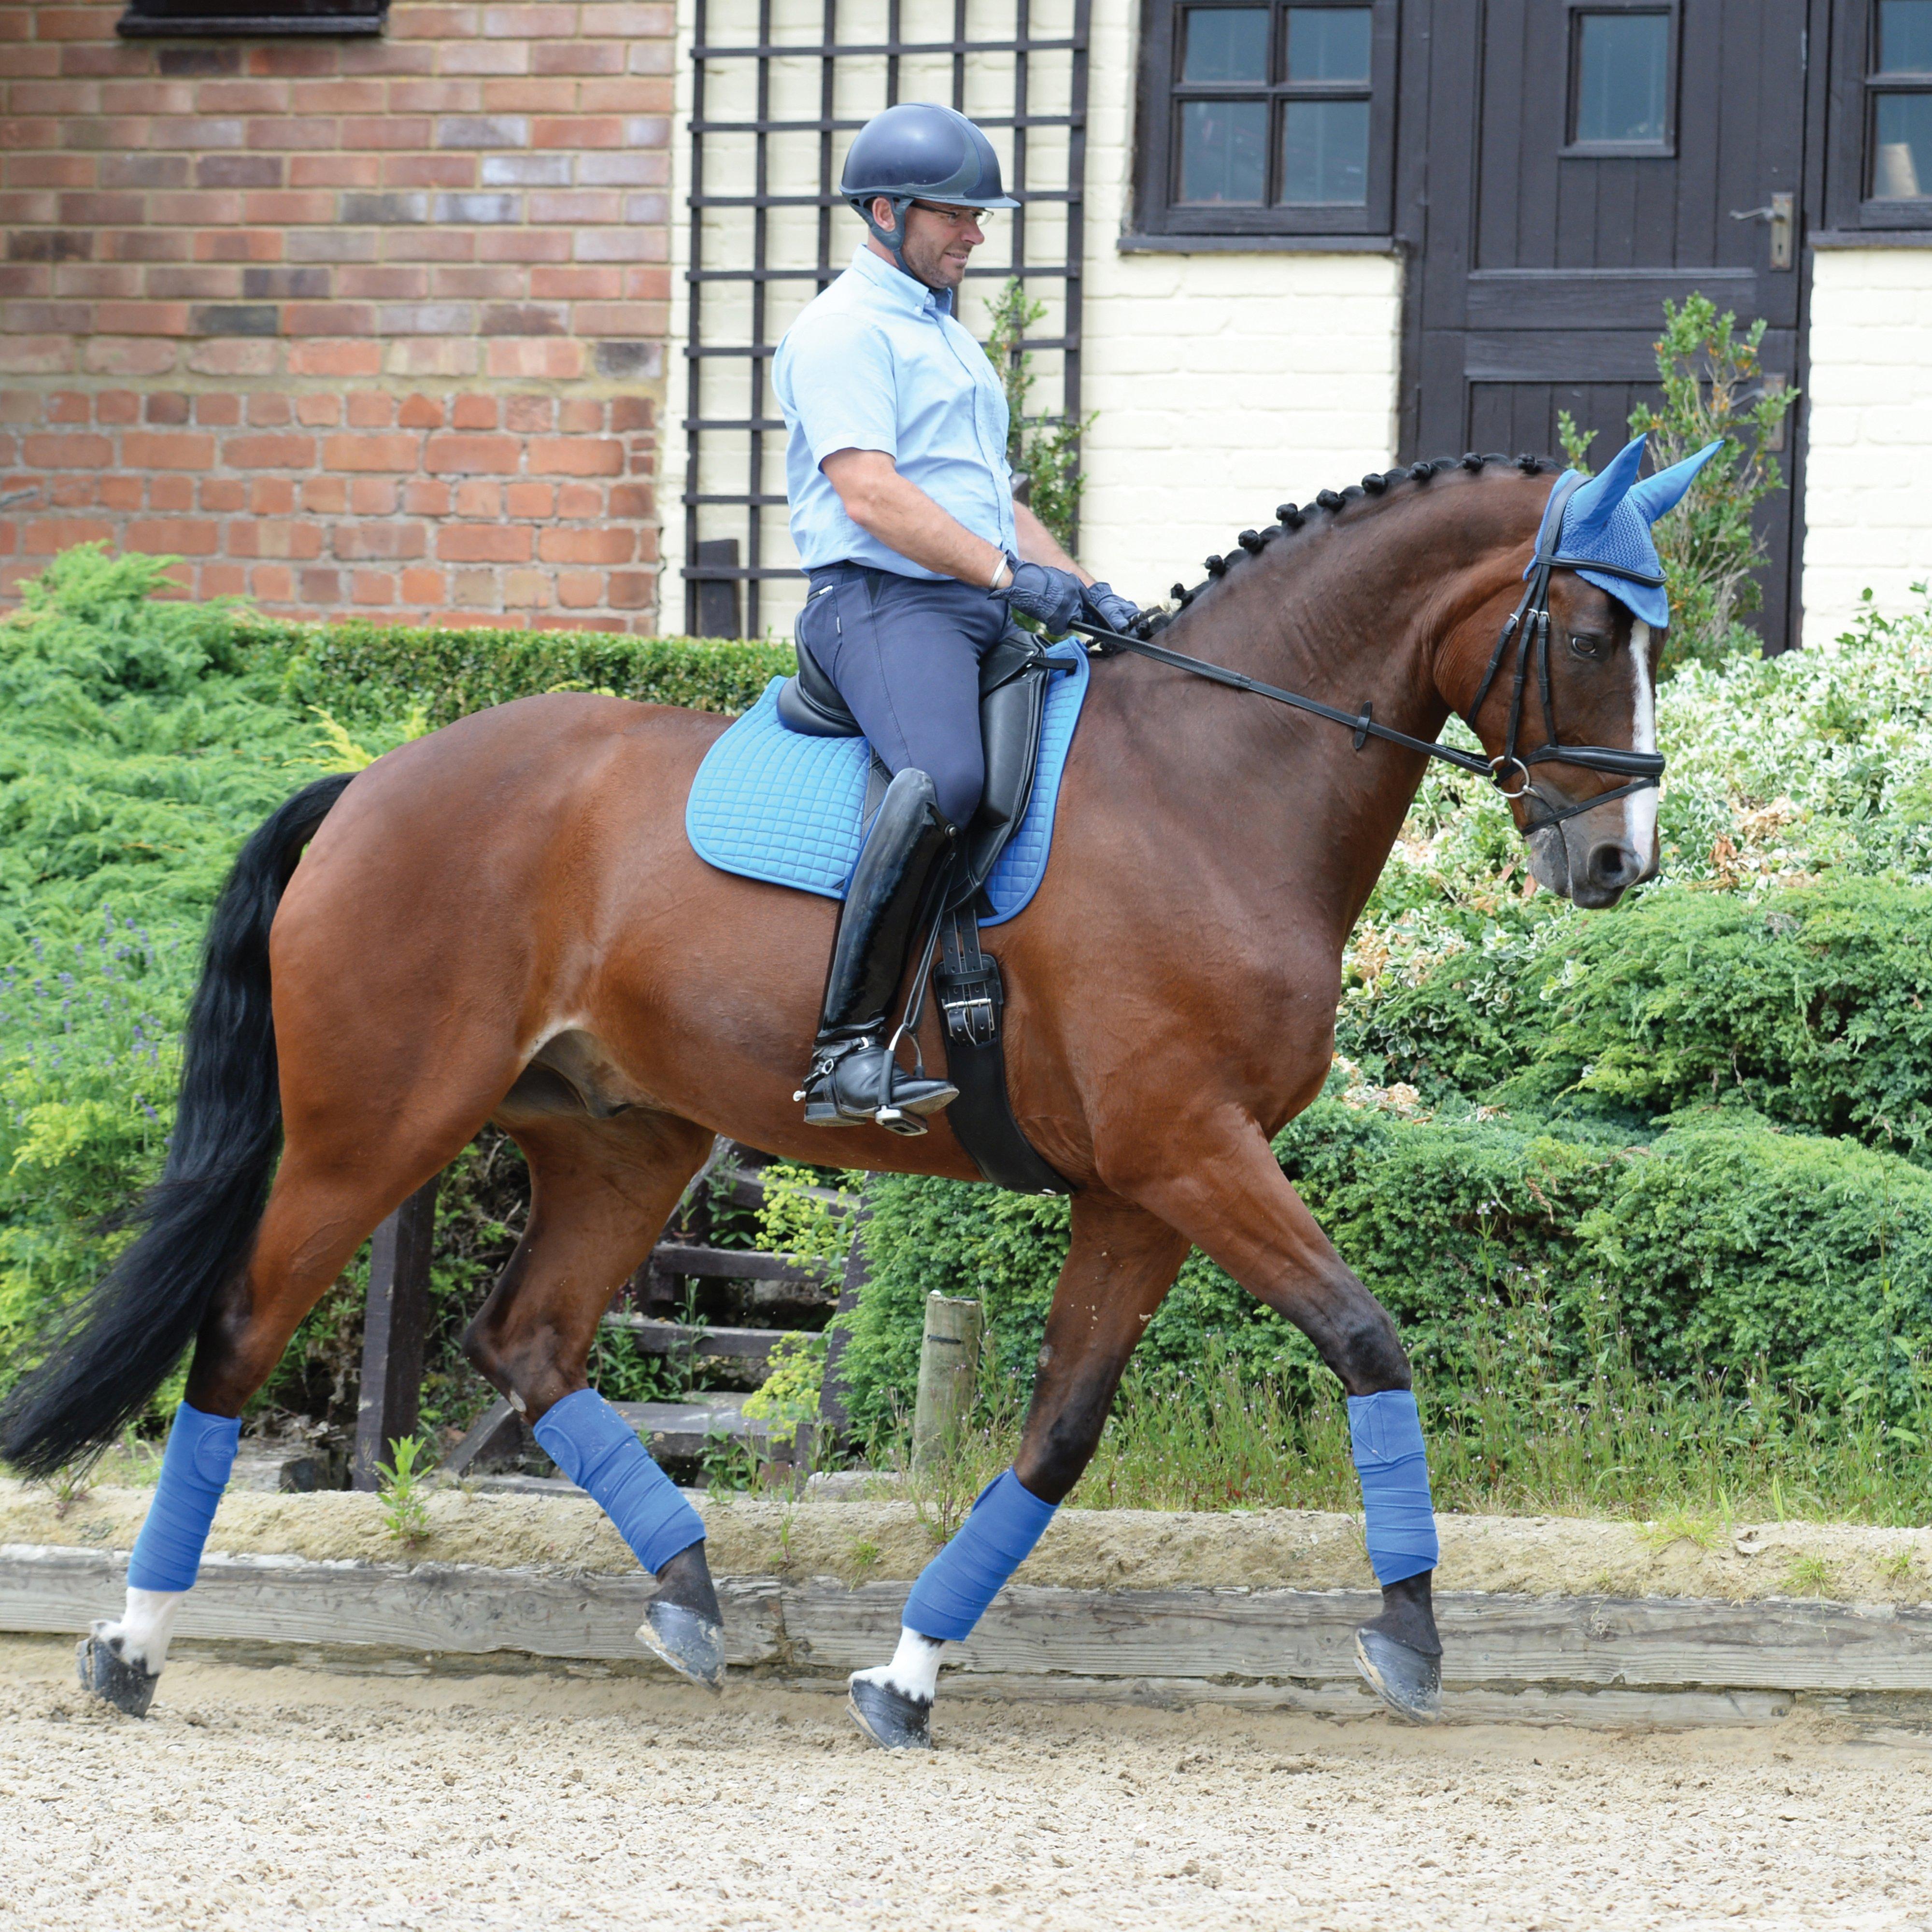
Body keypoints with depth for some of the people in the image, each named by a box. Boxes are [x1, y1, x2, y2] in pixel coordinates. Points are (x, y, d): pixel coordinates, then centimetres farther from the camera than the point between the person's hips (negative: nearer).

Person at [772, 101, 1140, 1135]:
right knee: (943, 779, -35)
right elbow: (871, 497, -16)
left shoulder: (952, 340, 27)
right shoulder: (844, 330, -4)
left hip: (983, 618, 10)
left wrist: (1085, 592, 15)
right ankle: (848, 1049, -38)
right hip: (881, 599, -10)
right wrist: (1008, 573, -21)